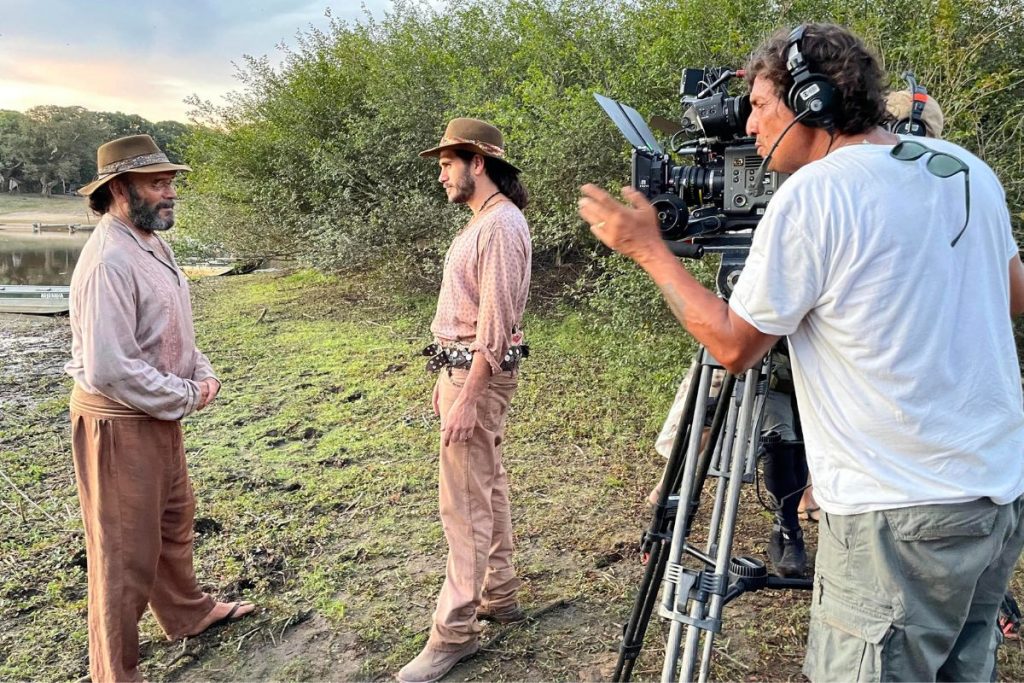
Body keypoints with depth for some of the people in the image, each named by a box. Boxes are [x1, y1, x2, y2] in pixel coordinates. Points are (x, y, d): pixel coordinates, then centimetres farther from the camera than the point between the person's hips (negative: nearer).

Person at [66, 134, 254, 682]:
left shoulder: (153, 244, 6)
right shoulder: (109, 261, -24)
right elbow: (108, 368, -30)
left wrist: (202, 373, 1)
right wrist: (187, 397, -18)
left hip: (160, 412, 10)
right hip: (119, 421, -9)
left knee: (174, 520, 25)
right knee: (126, 551, 5)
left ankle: (186, 613, 48)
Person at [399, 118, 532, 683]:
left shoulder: (501, 225, -16)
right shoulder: (480, 222, 15)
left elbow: (495, 323, -22)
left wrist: (466, 399, -23)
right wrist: (447, 380, 19)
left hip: (479, 375, -11)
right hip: (461, 368, 11)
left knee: (464, 503, -5)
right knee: (487, 488, 16)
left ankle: (454, 632, 5)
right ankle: (499, 596, 29)